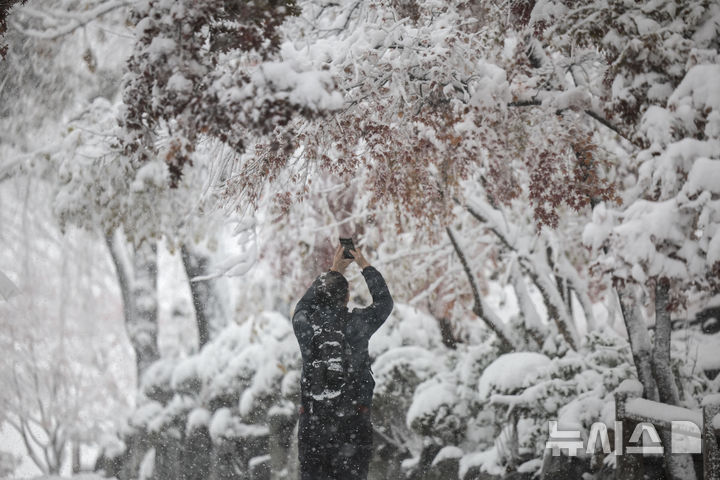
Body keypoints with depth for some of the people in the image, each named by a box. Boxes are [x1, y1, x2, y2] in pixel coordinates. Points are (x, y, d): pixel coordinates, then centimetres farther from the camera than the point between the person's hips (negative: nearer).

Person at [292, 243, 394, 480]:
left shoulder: (304, 324, -2)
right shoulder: (357, 323, -7)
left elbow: (304, 303, 23)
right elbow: (384, 302, 12)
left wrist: (333, 271, 31)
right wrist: (365, 265, 24)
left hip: (311, 420, 2)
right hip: (353, 420, -2)